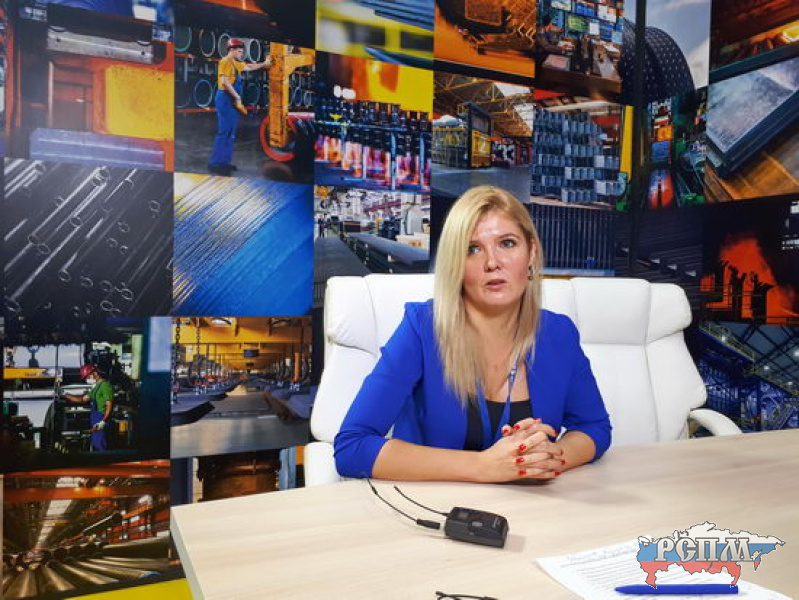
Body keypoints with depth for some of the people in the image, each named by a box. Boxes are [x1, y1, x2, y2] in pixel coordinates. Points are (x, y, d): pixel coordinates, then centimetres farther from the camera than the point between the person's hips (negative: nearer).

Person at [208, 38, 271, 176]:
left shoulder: (235, 63, 18)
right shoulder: (226, 61, -9)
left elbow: (249, 67, 36)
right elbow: (224, 81, -21)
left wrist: (264, 64, 36)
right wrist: (237, 97, -21)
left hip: (232, 99, 10)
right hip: (226, 98, -10)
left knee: (230, 132, 11)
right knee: (224, 131, -12)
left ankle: (225, 161, 16)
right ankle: (216, 163, -11)